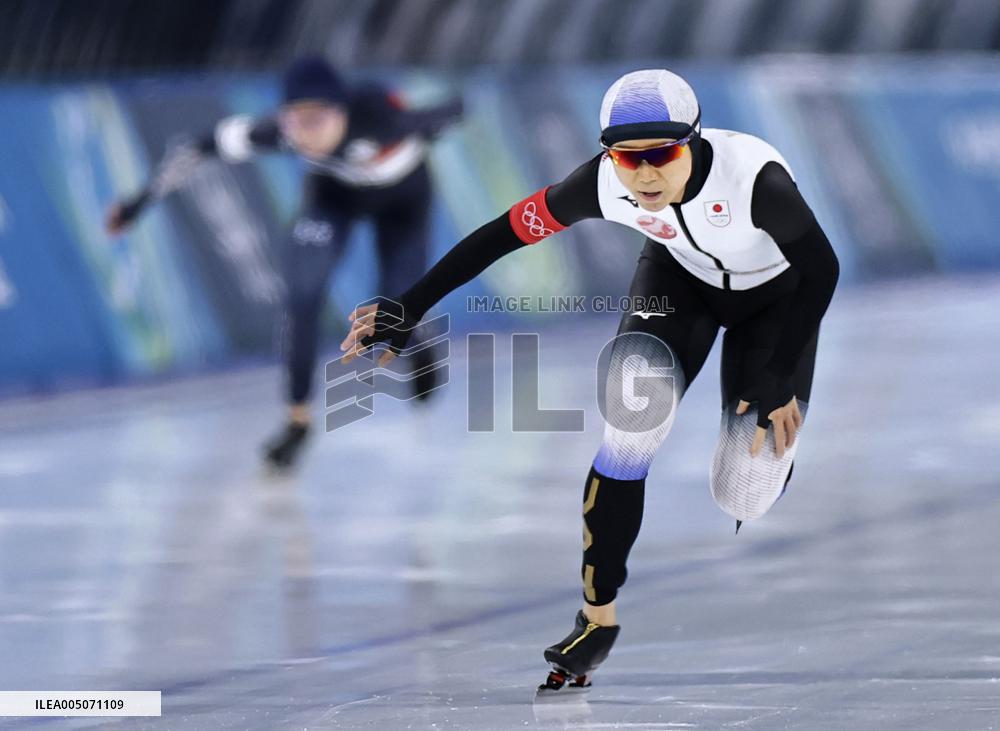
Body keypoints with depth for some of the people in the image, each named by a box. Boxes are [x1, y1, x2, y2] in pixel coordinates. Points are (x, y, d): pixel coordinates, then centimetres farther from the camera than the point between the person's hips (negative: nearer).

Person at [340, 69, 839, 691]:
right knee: (633, 413, -25)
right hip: (680, 273, 2)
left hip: (776, 295, -2)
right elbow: (502, 235, -20)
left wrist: (778, 381, -23)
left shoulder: (754, 178, -40)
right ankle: (599, 614, -12)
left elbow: (822, 270, -25)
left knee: (749, 485, -10)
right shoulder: (604, 184, -31)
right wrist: (409, 309, -20)